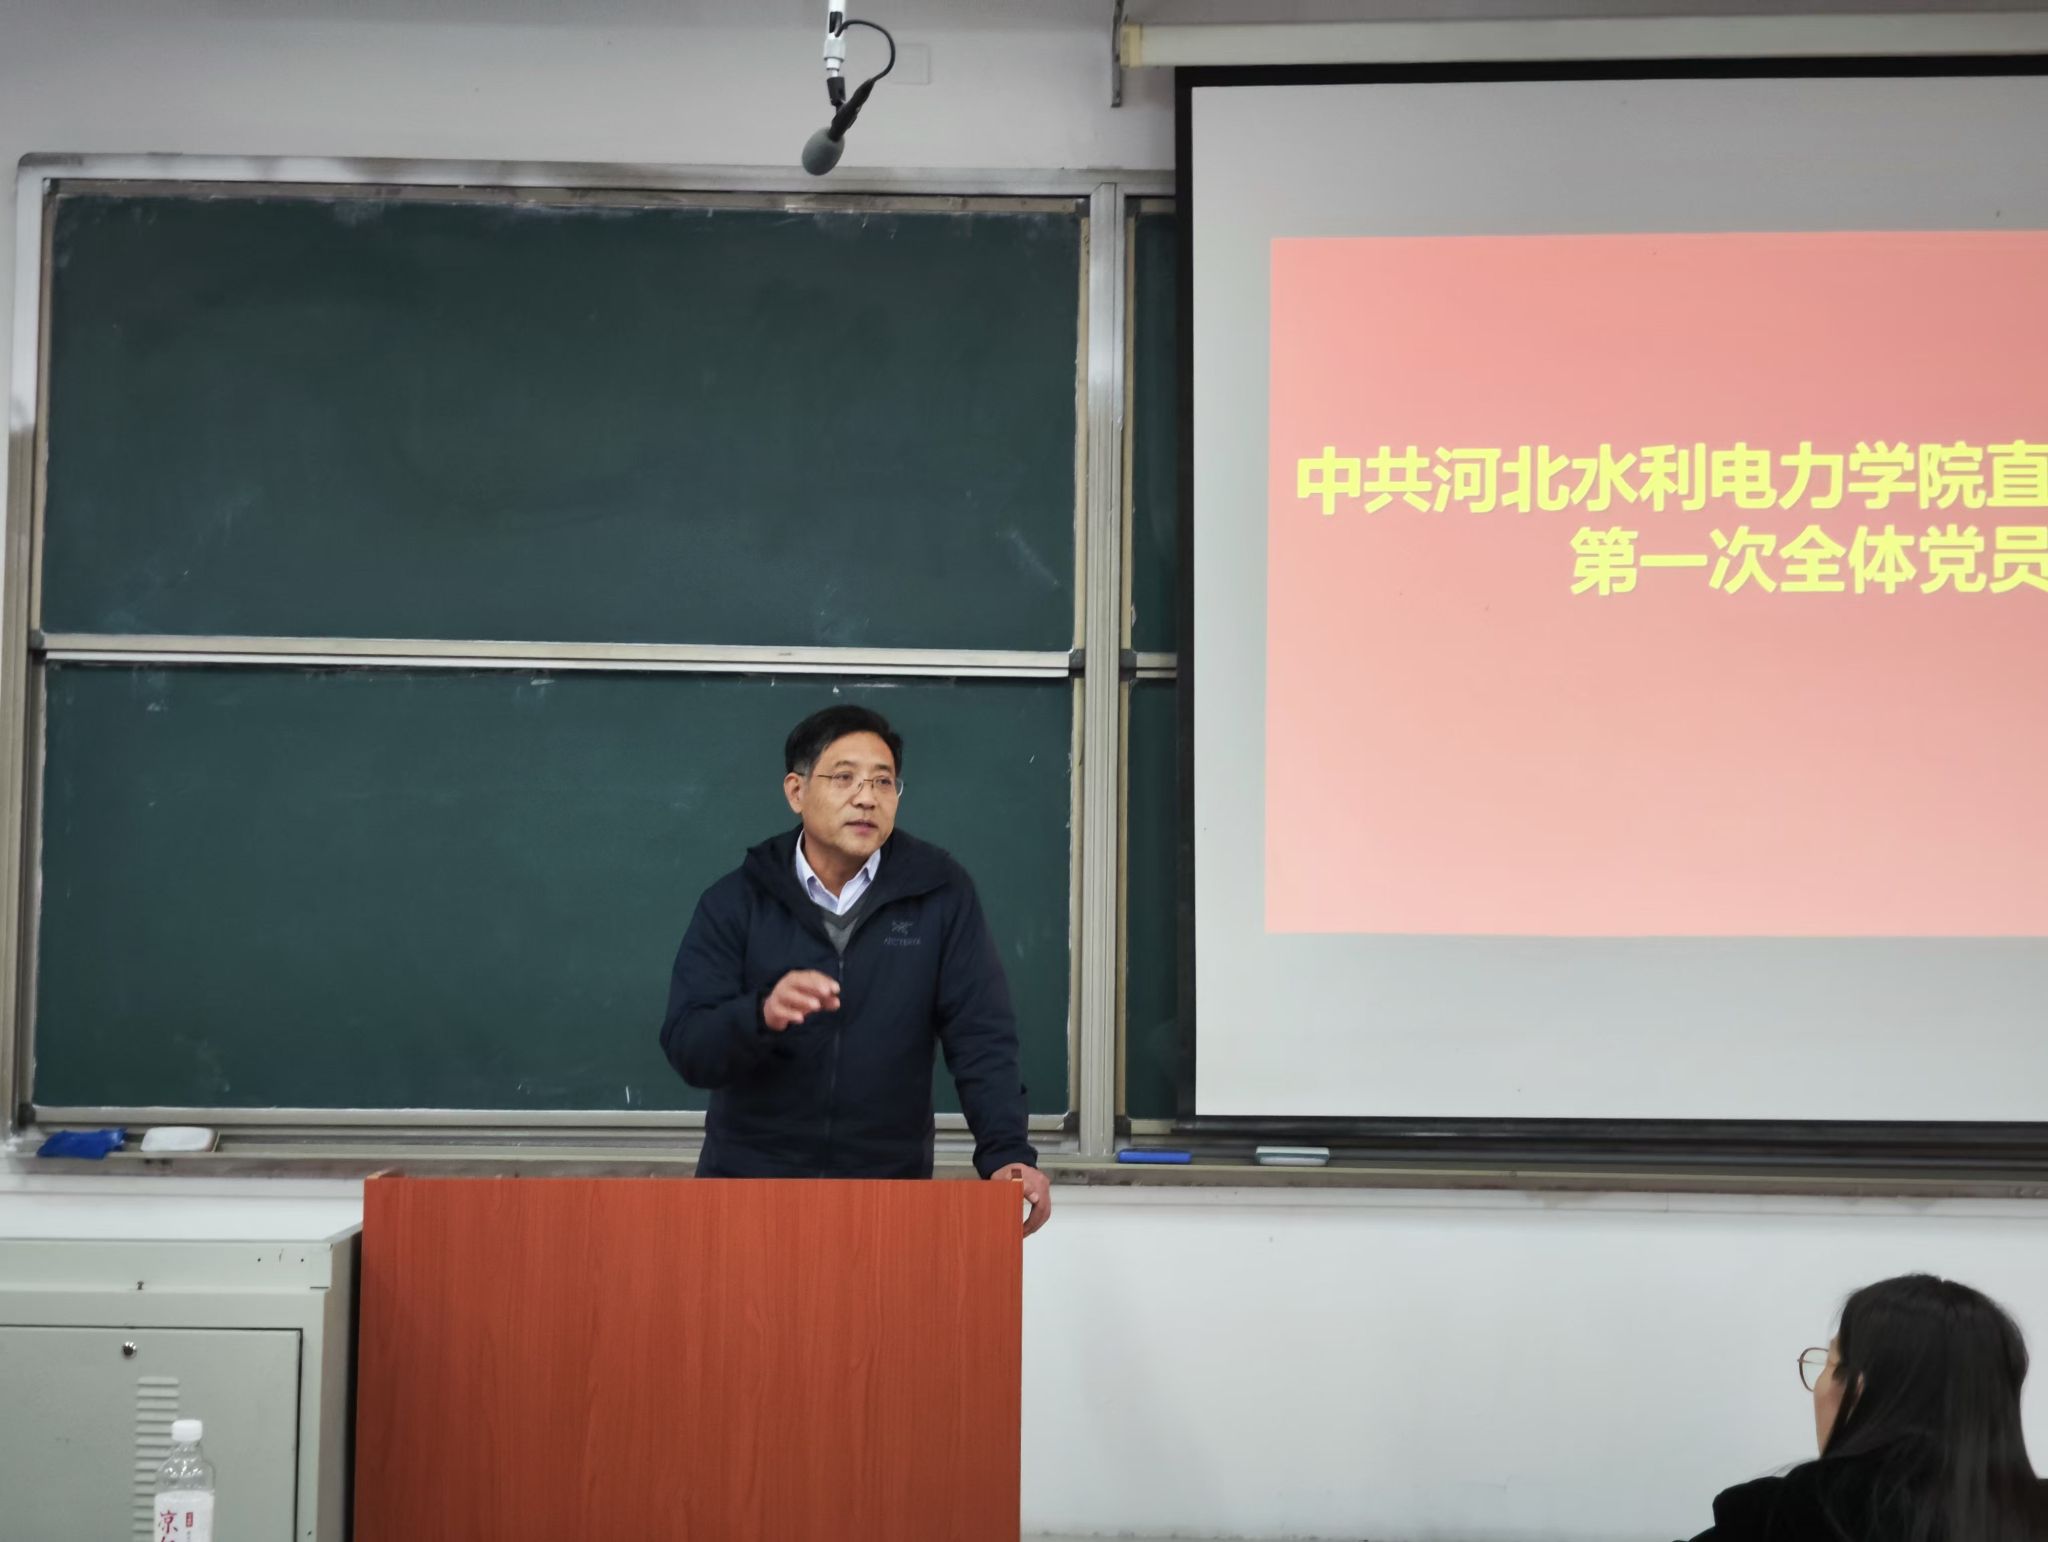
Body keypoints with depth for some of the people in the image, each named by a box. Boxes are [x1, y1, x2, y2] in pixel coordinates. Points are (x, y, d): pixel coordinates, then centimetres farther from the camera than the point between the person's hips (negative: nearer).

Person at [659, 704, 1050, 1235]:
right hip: (749, 1172, 0)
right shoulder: (735, 901, -4)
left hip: (890, 1177, 0)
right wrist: (762, 1014, -31)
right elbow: (686, 1047, -10)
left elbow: (980, 1036, -8)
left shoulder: (939, 892, -4)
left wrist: (1006, 1153, -22)